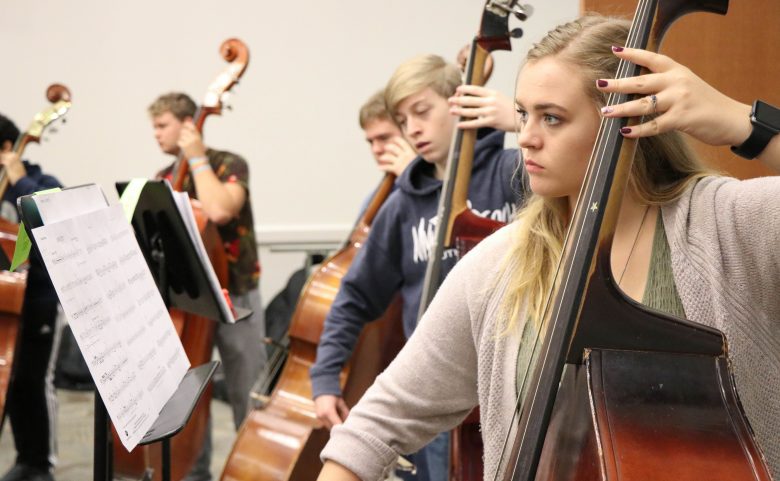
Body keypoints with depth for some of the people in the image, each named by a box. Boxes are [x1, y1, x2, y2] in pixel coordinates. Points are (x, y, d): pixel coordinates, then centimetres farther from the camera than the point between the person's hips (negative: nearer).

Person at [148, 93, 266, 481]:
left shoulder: (229, 165, -7)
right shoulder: (162, 180, 11)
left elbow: (219, 210, -27)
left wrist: (197, 158, -17)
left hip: (234, 296, -5)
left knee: (248, 398, 0)